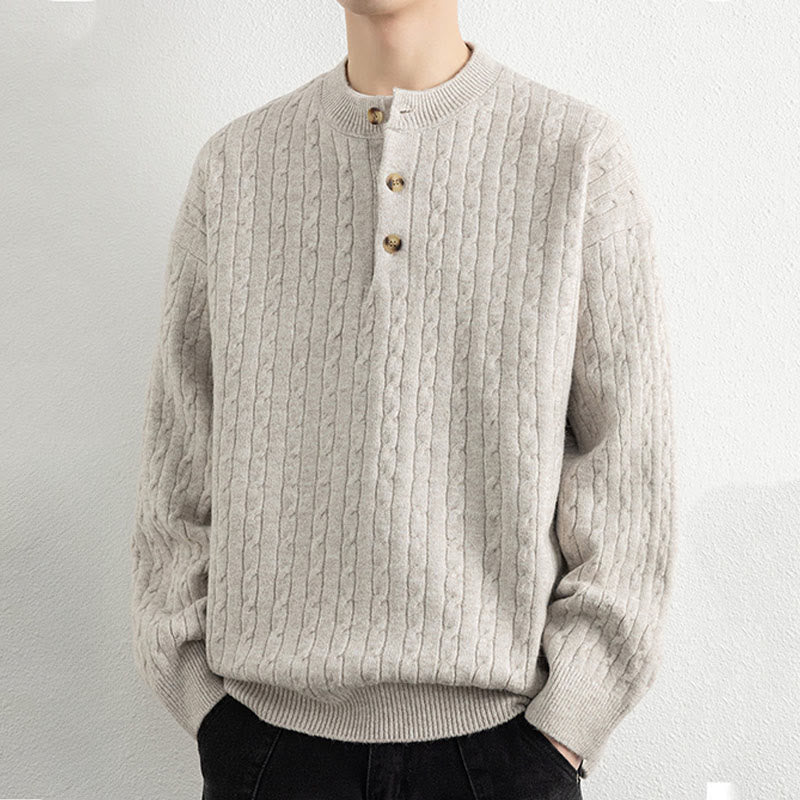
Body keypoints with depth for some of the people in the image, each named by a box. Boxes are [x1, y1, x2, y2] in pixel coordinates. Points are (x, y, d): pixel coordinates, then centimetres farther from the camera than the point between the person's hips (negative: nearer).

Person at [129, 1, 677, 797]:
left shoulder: (581, 154, -3)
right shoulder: (232, 165, 3)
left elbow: (628, 467, -3)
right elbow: (178, 462, 5)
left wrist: (561, 733, -7)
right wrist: (211, 716, 1)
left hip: (497, 735, -1)